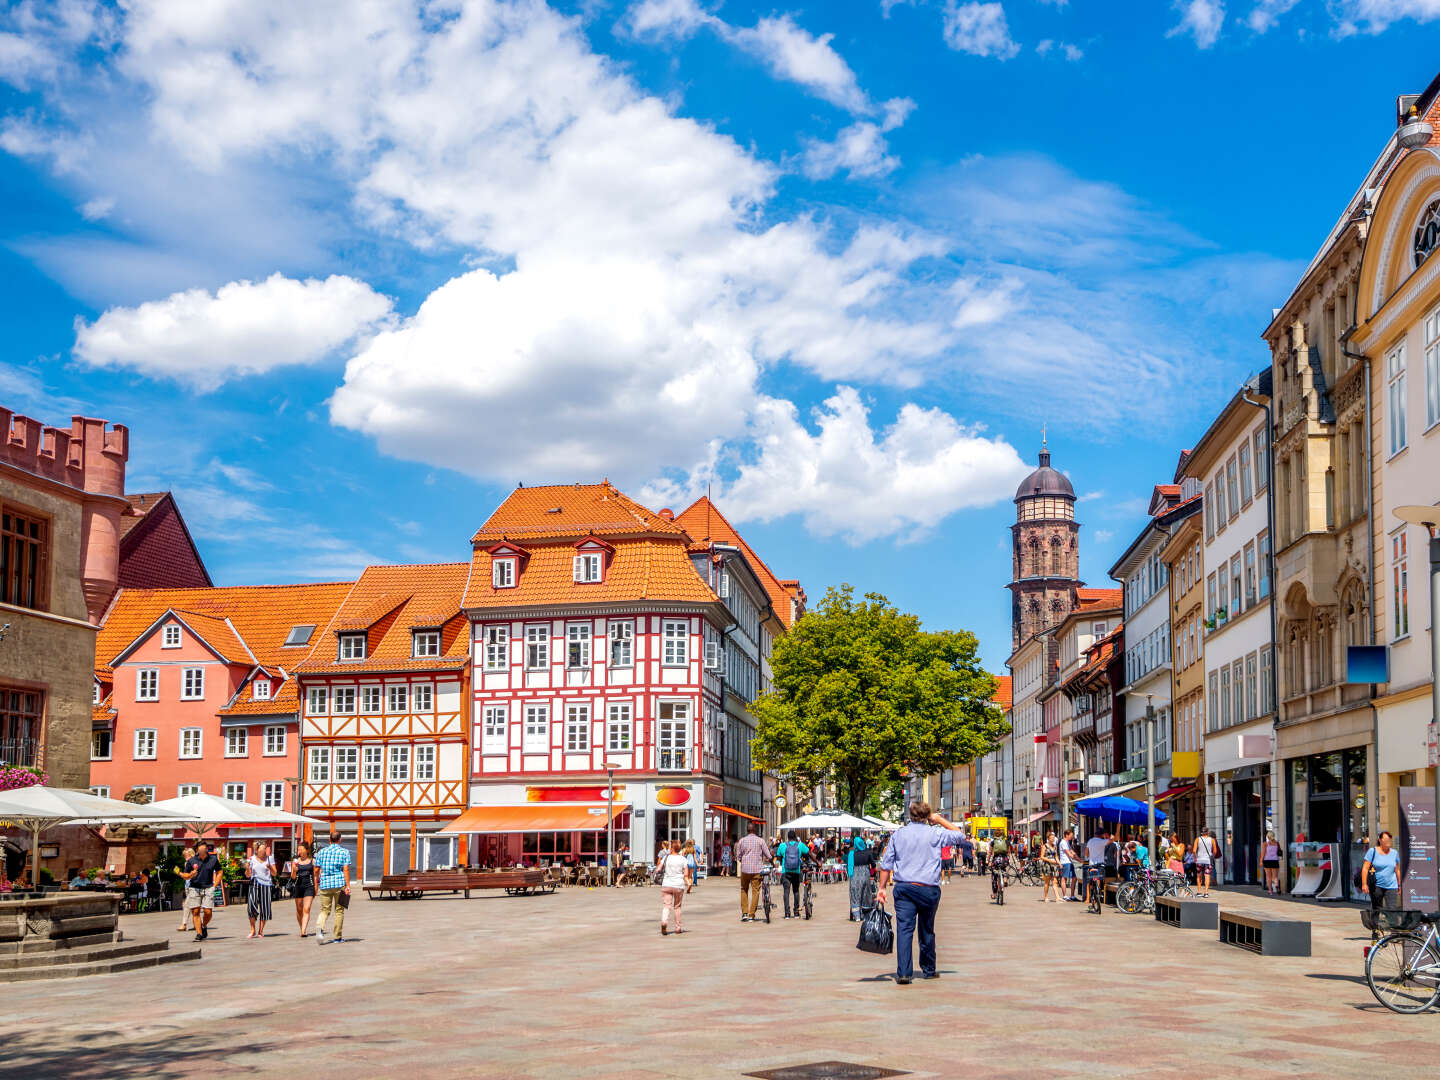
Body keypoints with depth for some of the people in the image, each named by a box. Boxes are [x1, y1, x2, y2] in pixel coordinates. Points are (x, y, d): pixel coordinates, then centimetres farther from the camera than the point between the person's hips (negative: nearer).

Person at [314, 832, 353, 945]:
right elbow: (346, 869, -8)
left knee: (325, 910, 7)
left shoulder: (321, 852, 9)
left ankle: (319, 928, -23)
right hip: (339, 884, -2)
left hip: (325, 884, 2)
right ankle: (338, 937, 11)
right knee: (339, 911, 8)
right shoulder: (344, 852, 1)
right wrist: (348, 886, -8)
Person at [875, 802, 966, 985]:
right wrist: (940, 820, 19)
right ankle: (928, 970, 29)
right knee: (927, 930, 16)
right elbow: (958, 834, 15)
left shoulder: (898, 834, 6)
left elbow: (886, 864, 6)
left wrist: (882, 887, 11)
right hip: (928, 889, 0)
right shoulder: (935, 833, -1)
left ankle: (903, 973, -18)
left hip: (903, 887, 1)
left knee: (904, 929, -6)